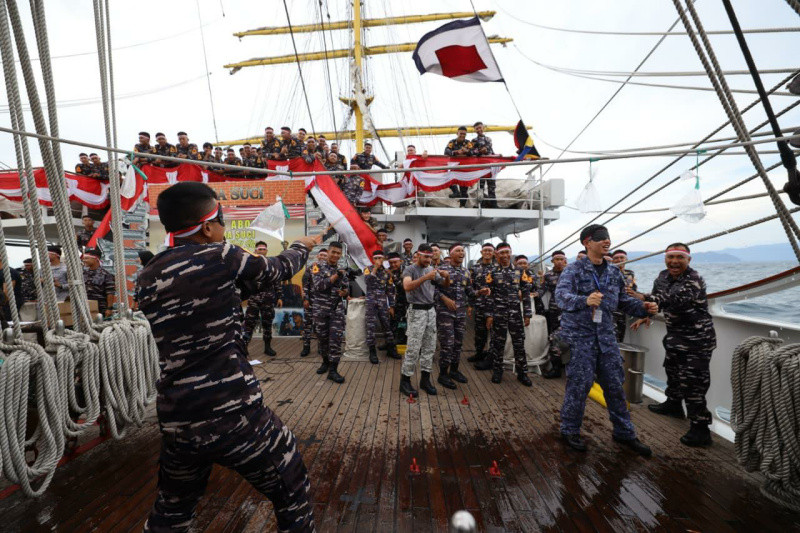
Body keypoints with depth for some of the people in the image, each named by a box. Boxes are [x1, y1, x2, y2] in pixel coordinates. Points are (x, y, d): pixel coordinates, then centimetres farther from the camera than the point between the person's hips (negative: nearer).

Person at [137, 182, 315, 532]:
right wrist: (302, 246, 24)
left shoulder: (148, 278, 7)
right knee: (293, 499, 16)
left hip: (176, 423, 7)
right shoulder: (218, 255, -10)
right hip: (234, 415, -6)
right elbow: (278, 270, 4)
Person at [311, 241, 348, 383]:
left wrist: (345, 292, -8)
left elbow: (346, 288, 16)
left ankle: (333, 370, -1)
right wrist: (335, 276, -17)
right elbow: (318, 285, -16)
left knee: (336, 338, -6)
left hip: (337, 310, 2)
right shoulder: (318, 267, -1)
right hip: (321, 309, -1)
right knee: (322, 337, 10)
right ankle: (325, 361, 32)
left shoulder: (342, 270, 9)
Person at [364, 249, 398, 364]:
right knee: (371, 326, -3)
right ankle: (372, 352, 6)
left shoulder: (387, 273, 8)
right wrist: (375, 268, -22)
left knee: (387, 325, 7)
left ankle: (390, 349, 19)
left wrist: (391, 306, 8)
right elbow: (367, 281, -21)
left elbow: (390, 291, 10)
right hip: (371, 302, -3)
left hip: (383, 303, 3)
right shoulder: (368, 269, 1)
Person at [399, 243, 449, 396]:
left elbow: (445, 285, 17)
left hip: (431, 310, 6)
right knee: (413, 348, -4)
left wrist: (447, 276, -6)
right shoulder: (410, 269, -7)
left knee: (429, 347, 9)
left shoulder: (431, 269, 11)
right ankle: (405, 380, 8)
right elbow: (407, 286, -26)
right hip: (416, 311, -6)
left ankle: (425, 379, 20)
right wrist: (426, 277, -34)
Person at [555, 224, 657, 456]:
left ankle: (624, 432, 31)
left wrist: (644, 308, -1)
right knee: (579, 385, 0)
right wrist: (584, 300, -44)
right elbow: (561, 295, -25)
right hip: (579, 335, -6)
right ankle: (570, 430, 19)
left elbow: (624, 300, 18)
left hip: (606, 335, 6)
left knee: (615, 385, 13)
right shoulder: (573, 270, -10)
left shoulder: (614, 273, 10)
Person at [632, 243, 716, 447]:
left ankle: (700, 429, 2)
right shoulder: (664, 276, 3)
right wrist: (646, 315, 0)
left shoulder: (694, 280, -23)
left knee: (692, 382, -8)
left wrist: (643, 298, -48)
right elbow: (657, 298, 16)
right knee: (672, 371, 24)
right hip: (675, 335, 9)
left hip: (697, 339, -9)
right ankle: (673, 404, 46)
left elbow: (675, 299, -39)